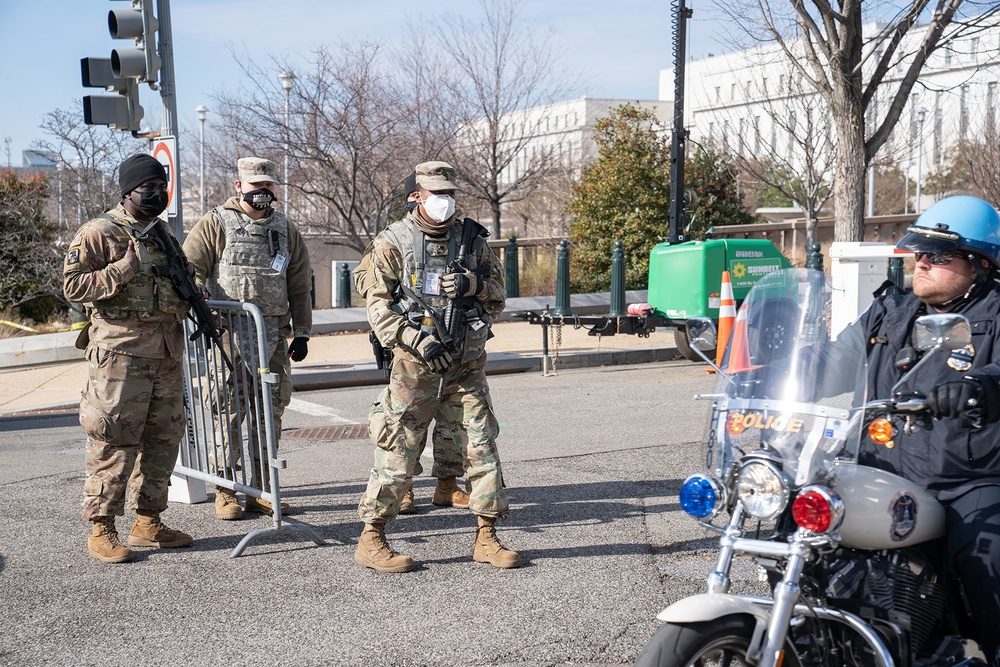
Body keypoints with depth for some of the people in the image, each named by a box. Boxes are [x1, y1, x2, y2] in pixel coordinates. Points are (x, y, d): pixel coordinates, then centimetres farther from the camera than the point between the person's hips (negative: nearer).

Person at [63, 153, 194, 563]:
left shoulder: (164, 233, 19)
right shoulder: (98, 233, -4)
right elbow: (73, 285, -10)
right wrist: (124, 270, -18)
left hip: (167, 352, 7)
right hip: (120, 352, -7)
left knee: (163, 439, 10)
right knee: (114, 441, -5)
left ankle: (148, 521, 20)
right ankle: (101, 529, 3)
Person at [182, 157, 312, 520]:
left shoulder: (286, 230, 14)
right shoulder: (215, 224, 3)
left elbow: (300, 286, 15)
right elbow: (190, 269, -1)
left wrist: (301, 333, 11)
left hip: (273, 337, 4)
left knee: (270, 411, 6)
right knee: (227, 411, -4)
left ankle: (260, 490, 16)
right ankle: (225, 492, 6)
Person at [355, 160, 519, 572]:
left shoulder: (471, 239, 10)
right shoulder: (394, 242, 0)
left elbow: (498, 293, 13)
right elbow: (378, 306, -6)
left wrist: (472, 284, -9)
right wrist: (419, 341, -16)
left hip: (467, 364, 4)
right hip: (416, 364, -4)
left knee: (481, 446, 4)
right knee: (398, 451, -2)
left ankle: (486, 537, 14)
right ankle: (372, 540, 8)